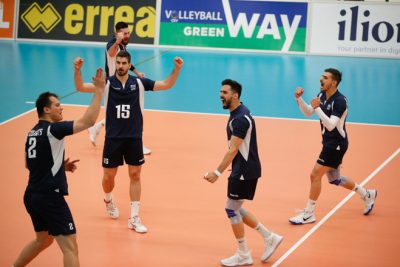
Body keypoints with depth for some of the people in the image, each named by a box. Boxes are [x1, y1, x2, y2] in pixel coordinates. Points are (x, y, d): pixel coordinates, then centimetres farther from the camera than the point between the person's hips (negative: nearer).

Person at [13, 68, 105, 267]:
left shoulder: (33, 133, 13)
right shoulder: (52, 129, -13)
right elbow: (88, 121, -20)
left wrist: (61, 166, 18)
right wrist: (99, 91, -16)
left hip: (32, 196, 9)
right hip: (50, 197, -9)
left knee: (43, 240, 28)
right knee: (70, 247, -8)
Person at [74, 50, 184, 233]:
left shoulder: (139, 83, -4)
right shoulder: (107, 83, -6)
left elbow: (167, 84, -2)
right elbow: (81, 87, -14)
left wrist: (177, 68, -17)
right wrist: (77, 70, -32)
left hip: (134, 138, 1)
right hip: (113, 138, -1)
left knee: (135, 175, 3)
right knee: (109, 176, 8)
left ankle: (134, 218, 10)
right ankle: (109, 200, 42)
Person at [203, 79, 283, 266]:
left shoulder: (240, 118, -21)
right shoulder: (238, 113, 10)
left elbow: (233, 150, -25)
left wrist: (217, 173, -27)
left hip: (245, 171, -10)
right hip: (243, 169, 10)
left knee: (232, 209, -1)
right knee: (235, 209, 14)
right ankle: (269, 238, 20)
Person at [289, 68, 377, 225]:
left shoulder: (340, 101, -22)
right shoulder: (322, 96, 3)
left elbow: (330, 125, -30)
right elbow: (308, 113, 10)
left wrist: (317, 108, -36)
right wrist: (299, 99, -7)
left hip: (336, 144, -9)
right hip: (329, 142, 9)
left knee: (315, 175, -11)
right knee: (334, 179, 19)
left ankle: (308, 214, -2)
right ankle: (367, 195, 38)